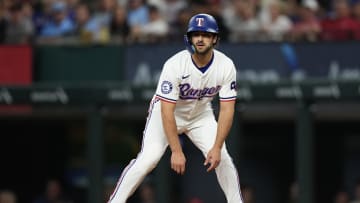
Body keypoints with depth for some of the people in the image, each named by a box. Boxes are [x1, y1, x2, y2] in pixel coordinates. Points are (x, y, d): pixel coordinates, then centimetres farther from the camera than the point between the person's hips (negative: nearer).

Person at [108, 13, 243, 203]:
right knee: (149, 158, -21)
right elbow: (167, 111, -30)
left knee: (222, 158, -10)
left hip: (201, 115, 4)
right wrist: (176, 151, -33)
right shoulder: (175, 65, -32)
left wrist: (217, 147, -27)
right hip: (168, 113, -4)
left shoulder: (226, 66, -22)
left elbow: (226, 110, -19)